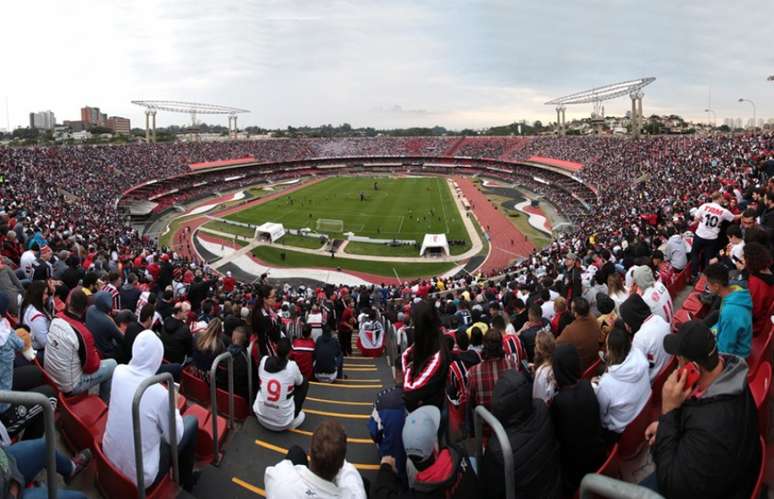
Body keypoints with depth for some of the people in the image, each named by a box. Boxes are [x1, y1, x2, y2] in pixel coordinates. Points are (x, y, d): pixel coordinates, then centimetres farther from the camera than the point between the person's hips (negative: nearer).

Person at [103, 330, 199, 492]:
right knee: (191, 421, 10)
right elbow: (174, 438, -11)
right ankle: (186, 480, 30)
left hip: (110, 455, 6)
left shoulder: (119, 371, -12)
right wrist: (173, 404, 2)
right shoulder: (161, 394, -27)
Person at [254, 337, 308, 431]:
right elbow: (299, 382, 6)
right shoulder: (292, 366, -16)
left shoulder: (264, 360, -8)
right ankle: (294, 416, 13)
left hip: (261, 418, 3)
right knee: (304, 383, 11)